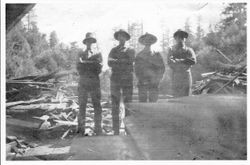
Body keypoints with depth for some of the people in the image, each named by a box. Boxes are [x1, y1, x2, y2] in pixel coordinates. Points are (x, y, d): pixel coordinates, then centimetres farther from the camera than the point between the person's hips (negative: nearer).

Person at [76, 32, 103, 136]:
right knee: (82, 106, 0)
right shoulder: (81, 54, 15)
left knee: (97, 106, -3)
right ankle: (81, 129, 7)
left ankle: (98, 129, 1)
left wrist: (86, 63, -8)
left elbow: (99, 67, -1)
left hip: (95, 82, 0)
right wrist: (92, 64, -9)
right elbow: (79, 68, 3)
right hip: (83, 82, 0)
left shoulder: (97, 54, 13)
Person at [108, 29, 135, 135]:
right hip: (115, 79, 1)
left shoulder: (130, 50, 12)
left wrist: (117, 62, -11)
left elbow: (131, 61, -7)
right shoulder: (113, 50, 12)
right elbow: (109, 62, -4)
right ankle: (116, 130, 3)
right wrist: (124, 61, -12)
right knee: (115, 105, -1)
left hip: (127, 80, 0)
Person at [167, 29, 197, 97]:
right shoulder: (171, 50, 6)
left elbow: (193, 61, -10)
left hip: (186, 76, 1)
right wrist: (185, 61, -11)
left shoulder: (189, 50, 7)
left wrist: (177, 60, -12)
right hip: (176, 78, 0)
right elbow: (170, 62, -9)